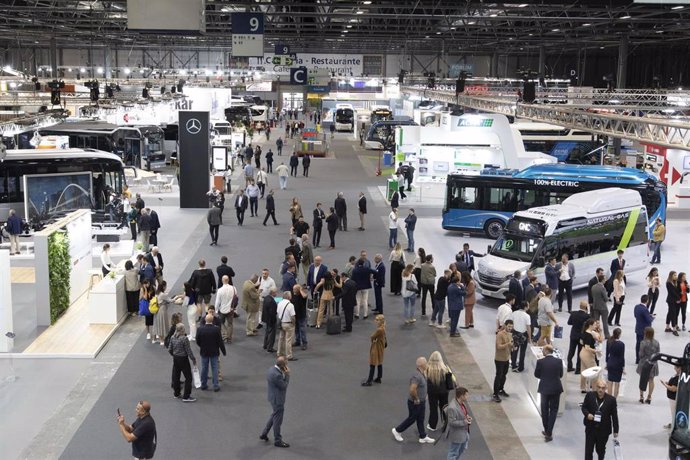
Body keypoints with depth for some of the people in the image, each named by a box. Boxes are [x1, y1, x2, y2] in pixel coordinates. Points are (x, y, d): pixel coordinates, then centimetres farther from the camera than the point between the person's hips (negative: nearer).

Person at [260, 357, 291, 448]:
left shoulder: (272, 369, -1)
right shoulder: (276, 375, -32)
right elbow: (284, 386, -21)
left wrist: (284, 374, -1)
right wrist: (287, 374, -17)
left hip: (274, 398, 10)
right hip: (278, 399, -10)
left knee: (274, 416, 28)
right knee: (277, 420, 7)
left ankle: (264, 434, 38)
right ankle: (278, 441, 23)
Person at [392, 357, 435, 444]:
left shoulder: (422, 374, 3)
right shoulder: (417, 376, -29)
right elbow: (412, 389, -36)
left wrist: (424, 396, 16)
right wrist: (416, 399, -23)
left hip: (422, 402, 9)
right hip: (415, 403, -9)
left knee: (420, 419, 16)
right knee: (411, 419, 7)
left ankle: (423, 437, 25)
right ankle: (397, 430, 23)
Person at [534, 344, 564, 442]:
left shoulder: (540, 362, -14)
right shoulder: (559, 361, -9)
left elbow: (536, 374, -3)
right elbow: (561, 375, 2)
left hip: (544, 389, -1)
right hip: (556, 389, 1)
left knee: (545, 410, 17)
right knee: (553, 410, 9)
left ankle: (547, 431, 26)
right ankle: (549, 433, 2)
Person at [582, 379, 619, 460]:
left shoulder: (611, 400, -9)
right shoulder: (590, 395, -6)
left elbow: (614, 416, -3)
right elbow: (584, 407, 6)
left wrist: (616, 431, 1)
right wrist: (587, 414, -17)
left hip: (604, 430, 0)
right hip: (590, 428, 0)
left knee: (600, 450, 16)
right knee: (588, 450, 3)